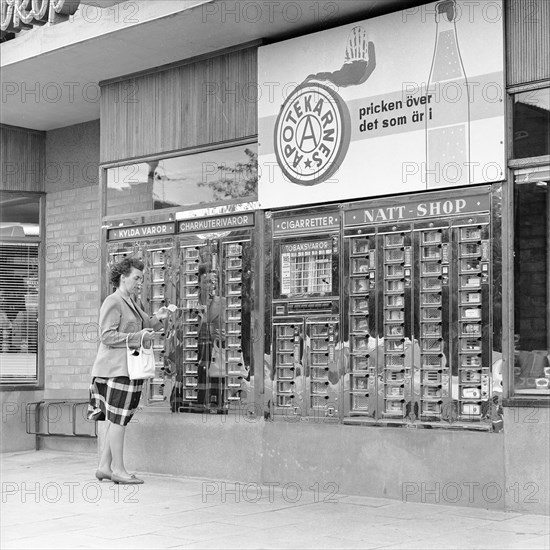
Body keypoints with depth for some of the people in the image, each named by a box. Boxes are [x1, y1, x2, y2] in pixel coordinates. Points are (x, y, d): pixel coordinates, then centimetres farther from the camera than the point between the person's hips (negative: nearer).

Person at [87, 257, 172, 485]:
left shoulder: (131, 303, 20)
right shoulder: (113, 302, -10)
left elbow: (143, 326, 26)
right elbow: (107, 336, -18)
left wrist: (157, 318, 7)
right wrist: (137, 337, -21)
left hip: (130, 368, 10)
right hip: (116, 368, -10)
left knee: (118, 420, 11)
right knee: (118, 420, -5)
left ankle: (104, 467, 16)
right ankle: (118, 470, 0)